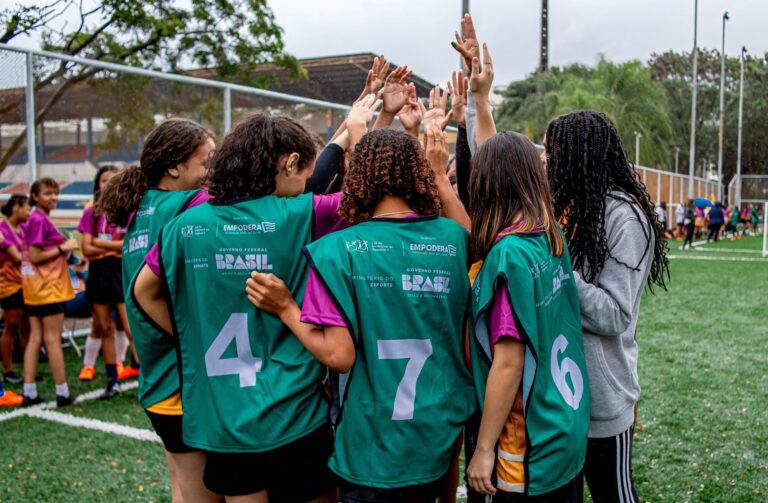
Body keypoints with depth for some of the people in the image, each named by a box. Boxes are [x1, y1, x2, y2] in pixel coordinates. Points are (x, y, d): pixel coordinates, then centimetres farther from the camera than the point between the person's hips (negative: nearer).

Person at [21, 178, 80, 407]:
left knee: (36, 338, 9)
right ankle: (62, 393, 3)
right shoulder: (39, 220, -14)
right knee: (53, 339, -4)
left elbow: (34, 253, 13)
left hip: (36, 286, 9)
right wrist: (62, 248, -15)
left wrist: (64, 249, 7)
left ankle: (29, 393, 13)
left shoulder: (37, 218, 14)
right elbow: (35, 257, -19)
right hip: (47, 285, -9)